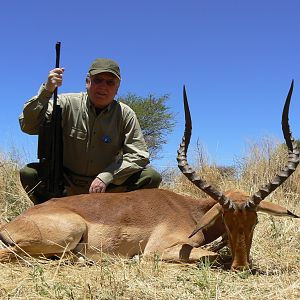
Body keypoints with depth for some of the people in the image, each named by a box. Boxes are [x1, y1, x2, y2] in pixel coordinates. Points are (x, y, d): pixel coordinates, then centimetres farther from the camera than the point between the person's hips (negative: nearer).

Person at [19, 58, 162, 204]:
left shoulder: (125, 114, -9)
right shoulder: (67, 104, -10)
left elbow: (139, 155, -11)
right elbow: (28, 126, -16)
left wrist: (106, 177, -22)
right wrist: (46, 91, -29)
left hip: (108, 187, 1)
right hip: (67, 185, 0)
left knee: (152, 177, -19)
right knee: (28, 173, -25)